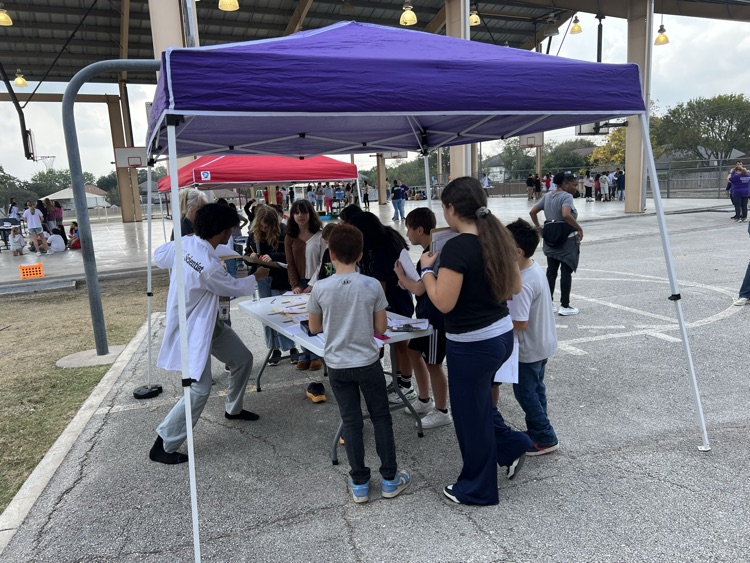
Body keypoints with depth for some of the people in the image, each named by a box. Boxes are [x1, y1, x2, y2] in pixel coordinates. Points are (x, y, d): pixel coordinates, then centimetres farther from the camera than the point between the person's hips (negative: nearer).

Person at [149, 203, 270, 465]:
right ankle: (162, 447, 4)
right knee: (199, 389, -10)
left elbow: (158, 256, 11)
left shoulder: (184, 243, -8)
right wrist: (256, 277, 6)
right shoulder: (210, 266, -31)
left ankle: (233, 409, 40)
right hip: (192, 329, -10)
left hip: (209, 322, 10)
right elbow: (233, 287, -12)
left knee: (243, 359, 17)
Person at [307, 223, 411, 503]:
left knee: (351, 422, 12)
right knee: (381, 418, 15)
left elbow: (314, 328, 0)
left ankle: (359, 483, 22)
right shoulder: (372, 285, -11)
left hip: (337, 366, 1)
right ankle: (389, 479, 24)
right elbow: (381, 328, -5)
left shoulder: (320, 288, -11)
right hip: (368, 363, -1)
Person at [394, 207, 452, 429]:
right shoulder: (430, 252, 7)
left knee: (433, 364, 2)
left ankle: (442, 412, 19)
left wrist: (401, 276, -8)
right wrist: (407, 280, 0)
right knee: (414, 352, 19)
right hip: (425, 315, 10)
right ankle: (424, 400, 34)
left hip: (436, 318, -10)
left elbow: (420, 289, -24)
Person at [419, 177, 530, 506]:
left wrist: (427, 269, -9)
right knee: (478, 400, 31)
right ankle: (511, 446, 34)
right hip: (502, 334, 8)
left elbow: (443, 303, -22)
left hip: (472, 344, -8)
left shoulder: (456, 247, -23)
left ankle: (477, 489, 29)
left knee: (470, 414, 11)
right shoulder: (498, 237, 2)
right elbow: (515, 287, 10)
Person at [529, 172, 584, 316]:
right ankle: (564, 306, 6)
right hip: (567, 237, -7)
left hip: (550, 237, 7)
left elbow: (532, 212, 13)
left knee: (551, 270, 12)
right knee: (566, 272, 0)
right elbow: (566, 215, -29)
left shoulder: (548, 196, 11)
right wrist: (579, 228, -20)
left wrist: (538, 227, 17)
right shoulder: (567, 196, -13)